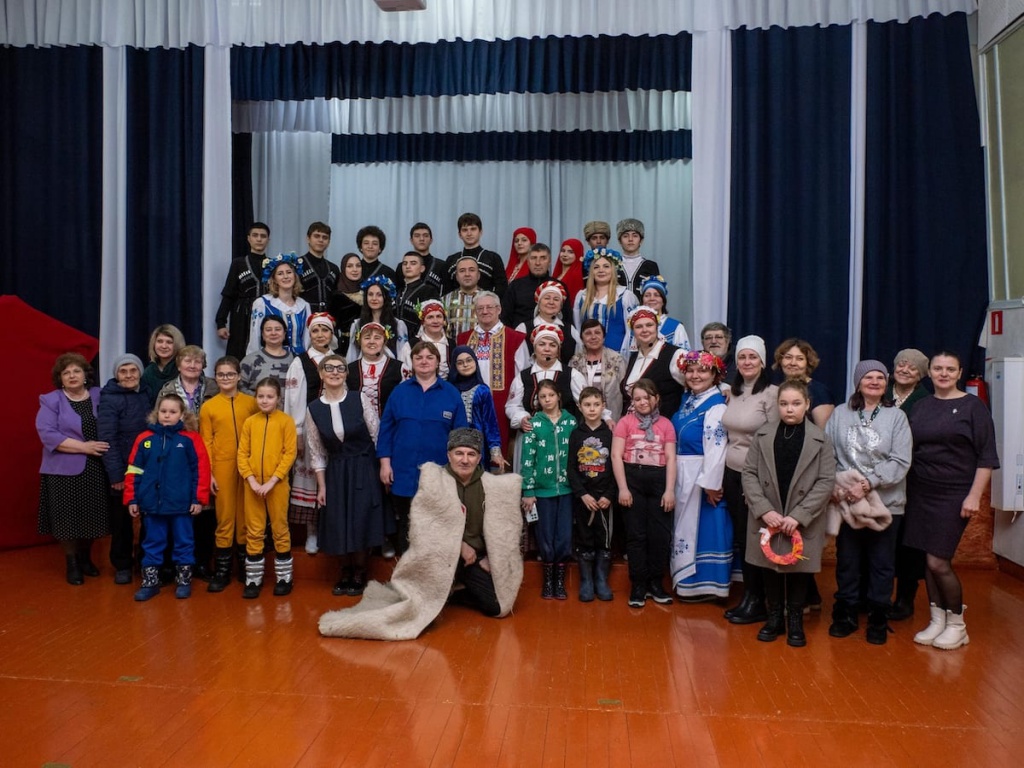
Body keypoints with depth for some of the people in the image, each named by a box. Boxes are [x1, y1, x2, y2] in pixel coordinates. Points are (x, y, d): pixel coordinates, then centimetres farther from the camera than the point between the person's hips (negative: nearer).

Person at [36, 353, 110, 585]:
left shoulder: (98, 396, 7)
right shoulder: (51, 401, -3)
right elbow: (47, 434, -13)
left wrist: (104, 451, -9)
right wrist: (84, 447, -18)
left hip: (95, 469, 3)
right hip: (64, 470, -2)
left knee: (91, 516, 8)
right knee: (67, 518, 3)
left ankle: (85, 557, 29)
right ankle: (72, 563, 20)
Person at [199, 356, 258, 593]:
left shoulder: (251, 402, 3)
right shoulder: (208, 407, 2)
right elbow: (205, 443, 3)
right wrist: (208, 473, -3)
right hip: (222, 468, -1)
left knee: (246, 516, 9)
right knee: (224, 517, 5)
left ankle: (245, 565, 23)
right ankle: (222, 570, 14)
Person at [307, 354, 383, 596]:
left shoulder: (360, 399, -7)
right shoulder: (313, 409, -1)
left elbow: (377, 435, -3)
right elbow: (317, 452, 4)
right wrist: (321, 486, 2)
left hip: (364, 469, -2)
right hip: (335, 473, 2)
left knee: (361, 521, -1)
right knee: (338, 523, 5)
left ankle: (359, 572, 19)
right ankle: (345, 571, 26)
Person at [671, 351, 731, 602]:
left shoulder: (716, 407, -16)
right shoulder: (687, 400, 9)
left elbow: (716, 448, -21)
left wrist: (710, 482, -23)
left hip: (702, 475, -9)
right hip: (682, 475, 9)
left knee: (702, 526, 1)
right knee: (685, 524, 17)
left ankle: (704, 584, 13)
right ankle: (686, 579, 30)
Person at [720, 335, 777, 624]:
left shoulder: (771, 393, -12)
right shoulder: (733, 392, 8)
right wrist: (722, 475, 10)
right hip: (732, 473, 6)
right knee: (739, 537, 12)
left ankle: (757, 603, 16)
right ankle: (748, 596, 24)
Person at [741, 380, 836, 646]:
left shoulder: (821, 440, -4)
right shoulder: (762, 435, -1)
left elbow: (826, 482, -7)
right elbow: (749, 474, -2)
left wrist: (798, 516, -15)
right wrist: (764, 510, -13)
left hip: (803, 522, -1)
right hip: (766, 519, 1)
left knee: (798, 570, 10)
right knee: (770, 568, 11)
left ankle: (795, 621, 29)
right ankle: (774, 618, 30)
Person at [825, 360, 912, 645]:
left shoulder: (896, 416, -1)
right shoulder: (840, 413, 3)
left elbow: (900, 462, -8)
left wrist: (869, 483, -17)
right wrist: (832, 483, -12)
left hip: (885, 502, -1)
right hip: (846, 502, 1)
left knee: (882, 564, 9)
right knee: (846, 561, 11)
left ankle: (878, 619, 23)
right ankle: (845, 615, 25)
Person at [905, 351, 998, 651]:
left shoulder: (973, 406, -3)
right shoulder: (921, 406, 10)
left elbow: (986, 455, -5)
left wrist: (975, 495, -11)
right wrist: (907, 487, 6)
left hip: (954, 495, -4)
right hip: (920, 492, 4)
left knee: (938, 562, -7)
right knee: (928, 560, 7)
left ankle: (957, 624, 13)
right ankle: (937, 620, 20)